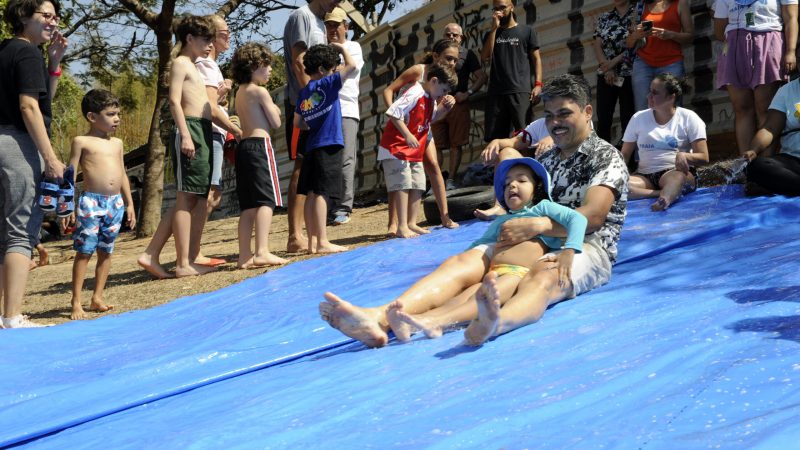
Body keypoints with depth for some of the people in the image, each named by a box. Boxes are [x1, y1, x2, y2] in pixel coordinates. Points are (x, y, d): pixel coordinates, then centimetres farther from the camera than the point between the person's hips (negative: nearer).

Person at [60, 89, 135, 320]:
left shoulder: (117, 143, 15)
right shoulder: (82, 141, -1)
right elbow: (71, 175, -3)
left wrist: (129, 204, 18)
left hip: (115, 203, 6)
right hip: (91, 202, -6)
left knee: (105, 252, 9)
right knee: (84, 252, -5)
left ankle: (97, 298, 16)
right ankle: (76, 303, -2)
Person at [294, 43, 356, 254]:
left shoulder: (303, 93, 13)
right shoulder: (327, 84, -7)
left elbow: (298, 123, 18)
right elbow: (351, 66, -10)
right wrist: (342, 48, 6)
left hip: (311, 147, 7)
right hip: (329, 145, -7)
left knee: (311, 194, 6)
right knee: (322, 193, -10)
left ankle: (313, 241, 9)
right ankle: (322, 242, -10)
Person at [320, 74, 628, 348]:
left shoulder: (605, 157, 4)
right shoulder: (548, 159, 28)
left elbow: (593, 217, -13)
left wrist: (537, 225, -26)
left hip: (585, 249, -6)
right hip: (535, 246, 6)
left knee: (543, 278, -42)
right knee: (461, 262, -22)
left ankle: (494, 323, -80)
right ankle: (379, 318, -49)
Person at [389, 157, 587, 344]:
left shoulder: (543, 208, 21)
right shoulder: (500, 222, 37)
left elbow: (577, 218, 7)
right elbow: (478, 246, 43)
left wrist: (569, 250, -10)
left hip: (519, 272, -5)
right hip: (491, 272, 5)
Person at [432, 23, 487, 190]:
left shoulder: (467, 54, 9)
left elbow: (481, 77, 4)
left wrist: (467, 93, -8)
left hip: (458, 103, -2)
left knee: (456, 144, -3)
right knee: (436, 145, -1)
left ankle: (450, 180, -1)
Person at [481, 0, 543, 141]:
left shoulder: (526, 31, 12)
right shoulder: (491, 34, 19)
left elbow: (536, 59, 7)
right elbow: (485, 59, 3)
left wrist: (538, 84, -8)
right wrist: (494, 28, 0)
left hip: (521, 91, -3)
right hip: (496, 92, 3)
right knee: (494, 137, -2)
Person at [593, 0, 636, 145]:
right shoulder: (604, 17, 12)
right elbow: (597, 45, 6)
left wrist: (615, 61, -11)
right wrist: (608, 68, -8)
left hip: (629, 74, -3)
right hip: (606, 76, 3)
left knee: (628, 120, -4)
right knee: (603, 120, -2)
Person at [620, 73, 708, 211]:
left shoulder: (688, 118, 4)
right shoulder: (639, 118, 12)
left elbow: (703, 157, 0)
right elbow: (624, 155, 14)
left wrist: (684, 156, -23)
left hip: (677, 172, -3)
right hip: (645, 176, 3)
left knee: (678, 174, -41)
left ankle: (664, 200, -71)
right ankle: (671, 194, -35)